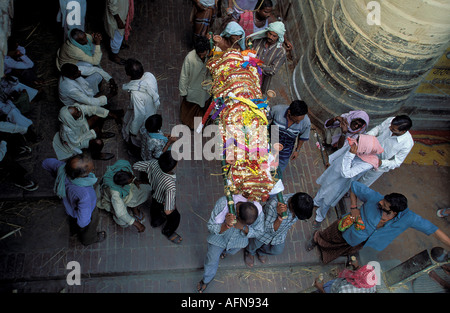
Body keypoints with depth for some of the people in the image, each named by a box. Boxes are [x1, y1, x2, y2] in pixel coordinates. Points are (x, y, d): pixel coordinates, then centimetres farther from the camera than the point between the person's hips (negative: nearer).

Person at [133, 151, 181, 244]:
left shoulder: (154, 163, -33)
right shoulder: (171, 186, -47)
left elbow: (136, 165, -14)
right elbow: (168, 211, -42)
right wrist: (174, 206, -18)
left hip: (154, 194, 5)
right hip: (162, 204, -5)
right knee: (175, 217, 26)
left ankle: (154, 221, 69)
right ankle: (168, 232, 56)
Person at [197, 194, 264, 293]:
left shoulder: (258, 212, -35)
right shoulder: (223, 204, -41)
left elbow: (258, 232, -19)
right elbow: (211, 227, -30)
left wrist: (243, 227, -40)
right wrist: (225, 225, -53)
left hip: (239, 239, 2)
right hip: (219, 236, -1)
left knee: (232, 251, 34)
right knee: (212, 259, 21)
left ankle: (225, 250, 73)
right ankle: (206, 279, 54)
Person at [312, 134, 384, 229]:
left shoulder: (368, 164, -39)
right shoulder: (354, 143, -25)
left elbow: (345, 173, -40)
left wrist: (351, 154, -46)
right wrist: (330, 160, 13)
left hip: (340, 182, -5)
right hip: (333, 170, 5)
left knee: (327, 201, 18)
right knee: (323, 186, 31)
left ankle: (320, 217, 50)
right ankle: (316, 202, 63)